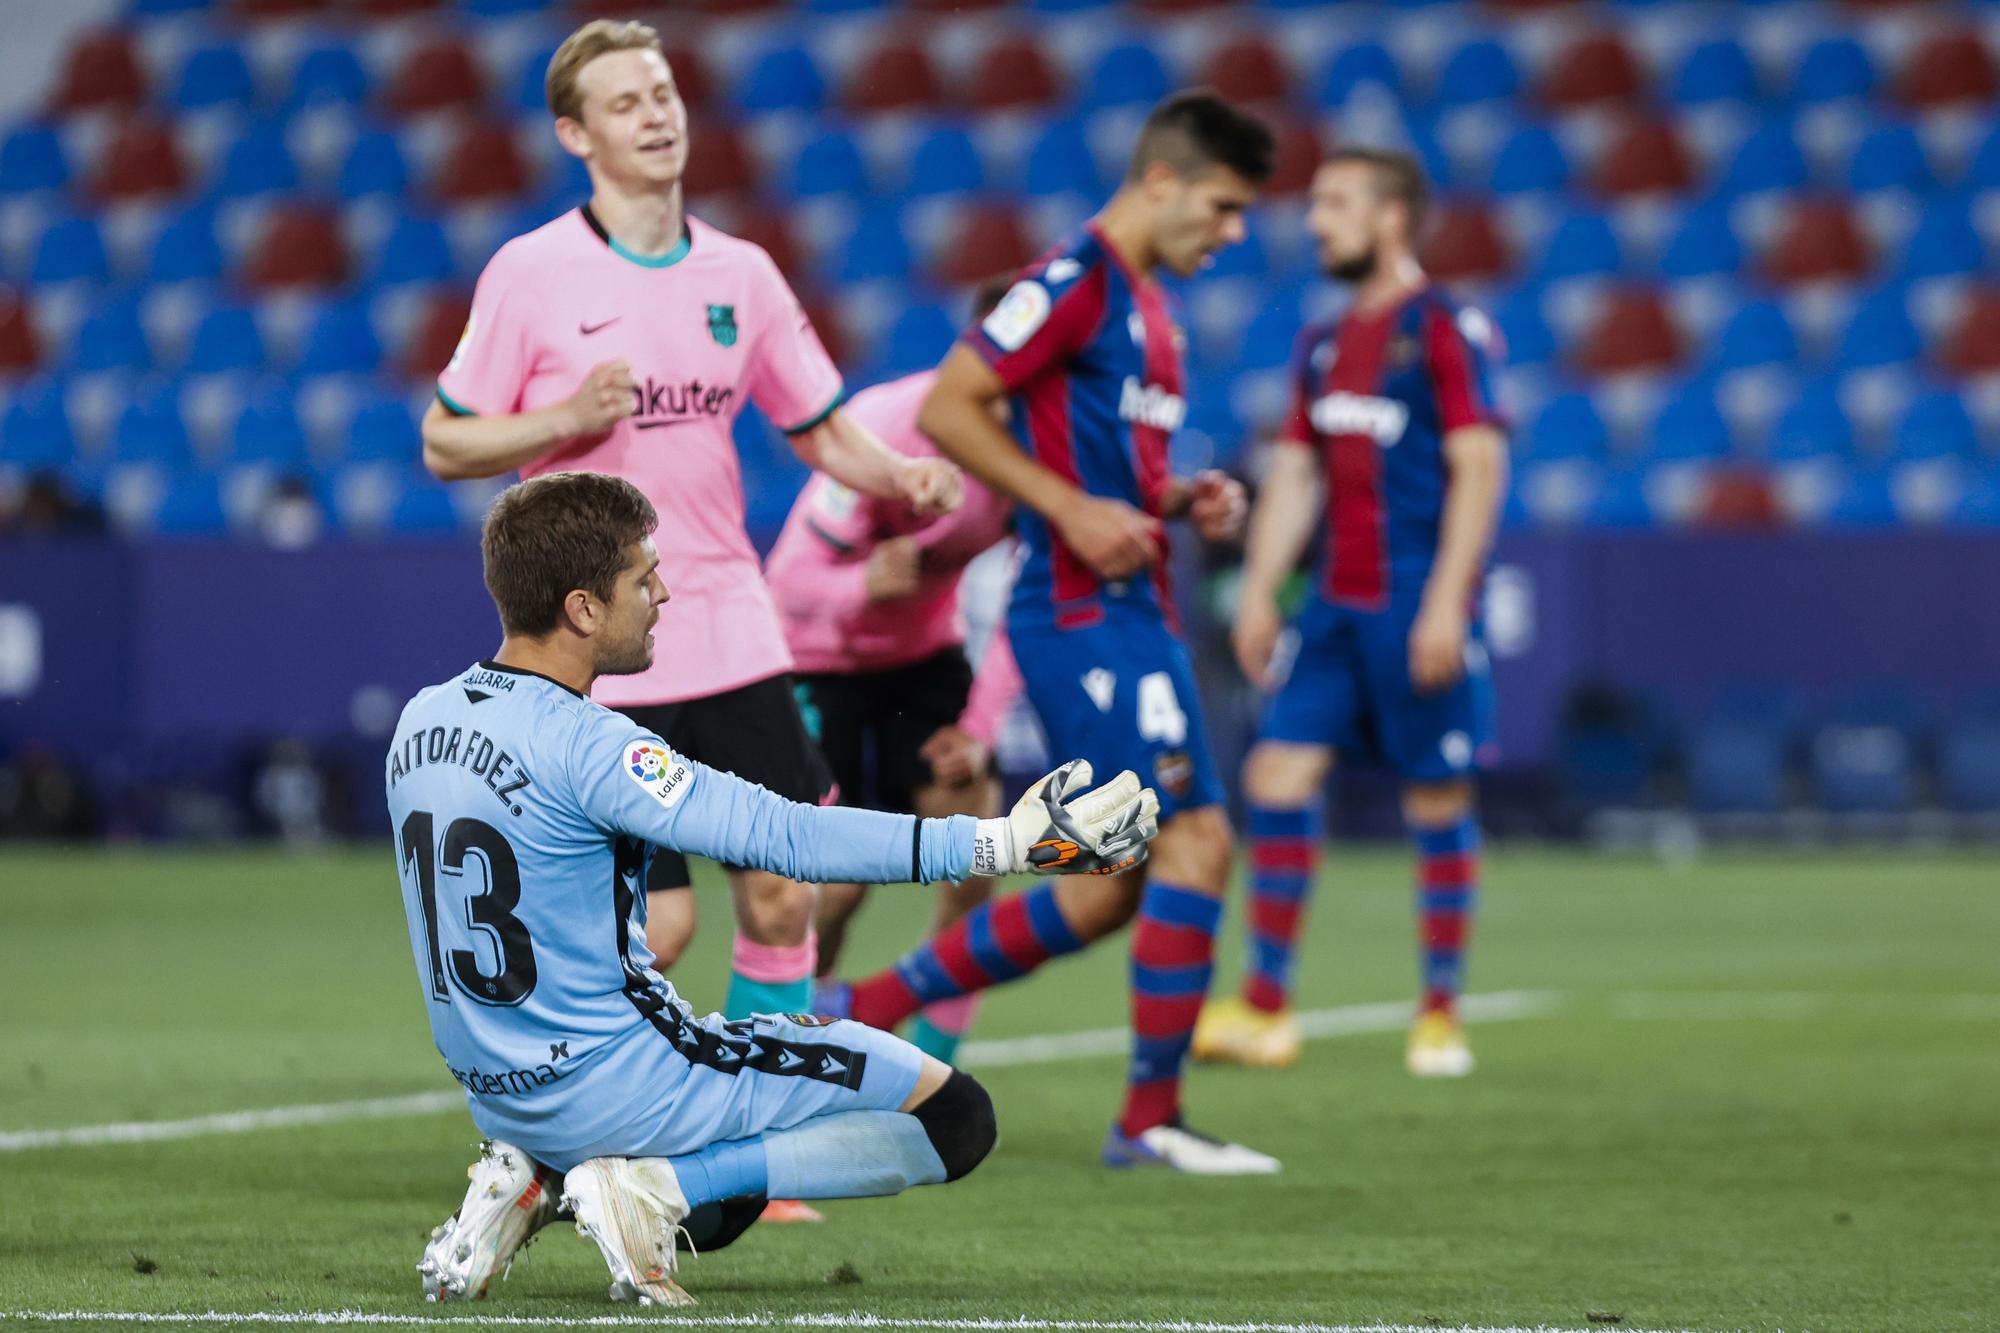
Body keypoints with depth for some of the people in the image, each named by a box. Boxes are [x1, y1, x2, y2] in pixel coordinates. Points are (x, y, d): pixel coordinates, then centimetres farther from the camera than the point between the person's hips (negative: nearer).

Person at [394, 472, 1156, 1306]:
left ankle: (532, 1179, 10)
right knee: (955, 1118, -6)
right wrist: (1009, 842, -25)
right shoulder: (578, 744, -22)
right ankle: (655, 1189, -10)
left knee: (719, 1204, 35)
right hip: (612, 1077, -9)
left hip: (497, 1098, 9)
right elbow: (790, 838, -27)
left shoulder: (423, 721, 3)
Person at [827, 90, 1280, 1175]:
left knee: (1113, 887, 11)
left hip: (1128, 612, 10)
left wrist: (1183, 500, 10)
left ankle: (864, 1008, 19)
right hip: (1084, 612, -10)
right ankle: (1150, 1118, -5)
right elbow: (947, 409, -16)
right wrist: (1073, 510, -20)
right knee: (1195, 843, -12)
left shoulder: (1142, 301, 19)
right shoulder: (1075, 280, -11)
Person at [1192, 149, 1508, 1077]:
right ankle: (1265, 1008, 2)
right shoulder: (1324, 345, 16)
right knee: (1278, 774, -2)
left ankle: (1440, 1012, 9)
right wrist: (1260, 587, 9)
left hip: (1417, 606, -7)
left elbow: (1478, 466, -12)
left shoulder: (1444, 330, -6)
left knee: (1437, 800, 0)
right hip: (1338, 604, 7)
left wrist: (1446, 600, -17)